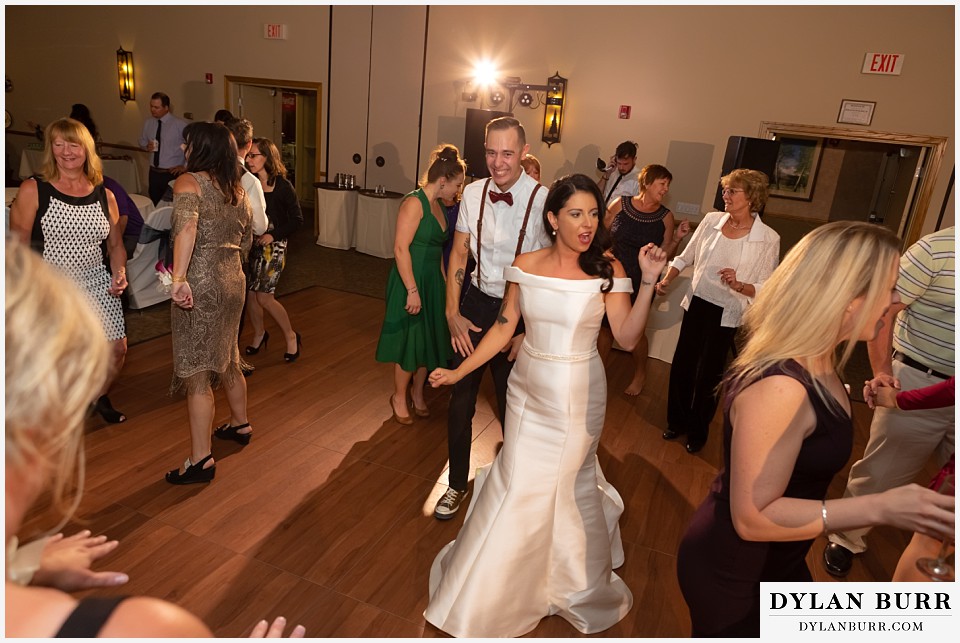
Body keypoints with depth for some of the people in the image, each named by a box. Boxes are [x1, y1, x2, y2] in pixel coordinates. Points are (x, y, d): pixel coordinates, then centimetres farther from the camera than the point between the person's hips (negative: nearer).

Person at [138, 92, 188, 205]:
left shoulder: (180, 124, -11)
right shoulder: (148, 123, 5)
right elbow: (142, 142, 20)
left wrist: (185, 166, -6)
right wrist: (147, 147, -4)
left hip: (172, 174, -5)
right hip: (154, 173, 5)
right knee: (155, 206, 11)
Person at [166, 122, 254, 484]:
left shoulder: (189, 182, -9)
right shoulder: (238, 191, 13)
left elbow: (186, 226, -27)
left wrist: (179, 278, -34)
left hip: (199, 287, -8)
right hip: (234, 283, 8)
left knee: (197, 373, -1)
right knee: (227, 360, 24)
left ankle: (201, 460, 6)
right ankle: (240, 425, 41)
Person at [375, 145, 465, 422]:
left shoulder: (437, 205, 10)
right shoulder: (414, 202, -16)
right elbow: (401, 249, -22)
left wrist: (443, 281, 11)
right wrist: (412, 290, -23)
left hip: (432, 281, 8)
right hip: (411, 281, -8)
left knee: (429, 338, 16)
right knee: (410, 341, 3)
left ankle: (417, 392, 35)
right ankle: (399, 397, 24)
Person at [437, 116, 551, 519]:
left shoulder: (543, 201, -18)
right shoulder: (473, 193, -4)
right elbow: (458, 254, 5)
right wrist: (453, 312, -1)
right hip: (476, 305, 4)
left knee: (512, 408, 12)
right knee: (459, 400, 12)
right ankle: (457, 484, 36)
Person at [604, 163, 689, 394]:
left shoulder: (666, 217, -4)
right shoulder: (620, 204, -5)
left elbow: (665, 254, -2)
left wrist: (677, 238, -16)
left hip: (641, 282, -1)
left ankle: (640, 374, 30)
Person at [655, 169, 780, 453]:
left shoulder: (768, 239, -12)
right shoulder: (711, 220, -3)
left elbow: (767, 289, -9)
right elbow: (686, 256, 9)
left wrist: (739, 285, -27)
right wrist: (667, 279, -5)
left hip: (726, 314, -3)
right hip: (696, 303, 3)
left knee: (708, 374, 8)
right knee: (682, 366, 11)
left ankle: (697, 432, 32)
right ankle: (677, 421, 36)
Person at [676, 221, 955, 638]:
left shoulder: (817, 363, -3)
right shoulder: (779, 386, -34)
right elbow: (753, 517, -30)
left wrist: (860, 398, 7)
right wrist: (881, 509, -30)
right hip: (732, 575, -9)